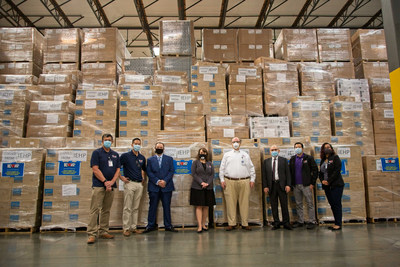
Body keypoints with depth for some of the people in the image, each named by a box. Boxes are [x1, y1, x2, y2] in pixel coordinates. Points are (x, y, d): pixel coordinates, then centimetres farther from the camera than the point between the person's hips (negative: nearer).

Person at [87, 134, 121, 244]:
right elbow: (95, 169, -8)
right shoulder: (97, 152, 0)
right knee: (95, 209, -7)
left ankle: (103, 232, 17)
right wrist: (105, 181, -14)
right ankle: (92, 234, -5)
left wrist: (112, 182, -6)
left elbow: (118, 169, 9)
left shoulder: (115, 154, 14)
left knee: (106, 210, 10)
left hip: (111, 186, 5)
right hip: (98, 185, -5)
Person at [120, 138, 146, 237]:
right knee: (128, 208, -2)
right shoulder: (125, 156, -3)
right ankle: (126, 228, 5)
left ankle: (134, 227, 17)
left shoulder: (142, 158, 12)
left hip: (139, 184, 5)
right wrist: (121, 177, -7)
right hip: (129, 183, -5)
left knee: (136, 208, 9)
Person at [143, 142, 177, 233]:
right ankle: (150, 225, 12)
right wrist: (157, 181, -11)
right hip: (154, 187, 0)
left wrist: (165, 181, -11)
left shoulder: (169, 159, 11)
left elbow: (171, 171, 2)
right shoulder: (150, 159, 10)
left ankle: (168, 226, 12)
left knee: (167, 207, 4)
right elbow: (149, 172, 1)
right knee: (152, 207, 3)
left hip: (166, 186, 0)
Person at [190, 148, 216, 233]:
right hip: (197, 188, -3)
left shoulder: (210, 163, 14)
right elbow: (194, 174, -4)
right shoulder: (195, 162, 6)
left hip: (208, 188, 3)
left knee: (206, 207, 6)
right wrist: (201, 182, -15)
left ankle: (203, 224, 16)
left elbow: (212, 175, 6)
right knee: (199, 206, -5)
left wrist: (207, 183, -10)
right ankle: (199, 226, -5)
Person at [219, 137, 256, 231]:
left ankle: (245, 223, 8)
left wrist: (252, 179, 4)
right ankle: (231, 223, 5)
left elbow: (251, 168, 14)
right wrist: (222, 180, 2)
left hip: (244, 181, 1)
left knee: (244, 202, 0)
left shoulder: (245, 155, 17)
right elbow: (222, 168, 11)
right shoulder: (227, 155, 15)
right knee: (231, 203, -1)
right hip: (229, 182, 0)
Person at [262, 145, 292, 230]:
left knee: (284, 205, 2)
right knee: (274, 206, 6)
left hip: (282, 185, -1)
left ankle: (286, 223, 12)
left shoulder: (283, 160, 6)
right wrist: (265, 186, -2)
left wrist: (288, 185, -6)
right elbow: (264, 175, 6)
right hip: (271, 185, 1)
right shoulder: (266, 161, 9)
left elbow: (288, 173, 2)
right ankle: (276, 223, 15)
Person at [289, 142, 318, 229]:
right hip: (296, 185, 4)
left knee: (310, 203, 1)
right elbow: (290, 171, 11)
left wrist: (312, 183, -10)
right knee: (298, 204, 10)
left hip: (306, 185, -4)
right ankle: (300, 221, 19)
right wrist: (291, 183, 3)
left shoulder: (309, 158, -2)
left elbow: (315, 171, -4)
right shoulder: (292, 159, 10)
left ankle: (312, 222, 8)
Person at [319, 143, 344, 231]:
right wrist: (322, 180, -4)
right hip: (327, 186, 6)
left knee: (336, 204, -6)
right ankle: (337, 223, 11)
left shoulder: (335, 158, -1)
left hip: (336, 185, -6)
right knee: (332, 204, 6)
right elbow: (320, 173, 16)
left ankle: (338, 224, -2)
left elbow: (337, 171, -11)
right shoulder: (322, 161, 16)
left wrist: (329, 181, -14)